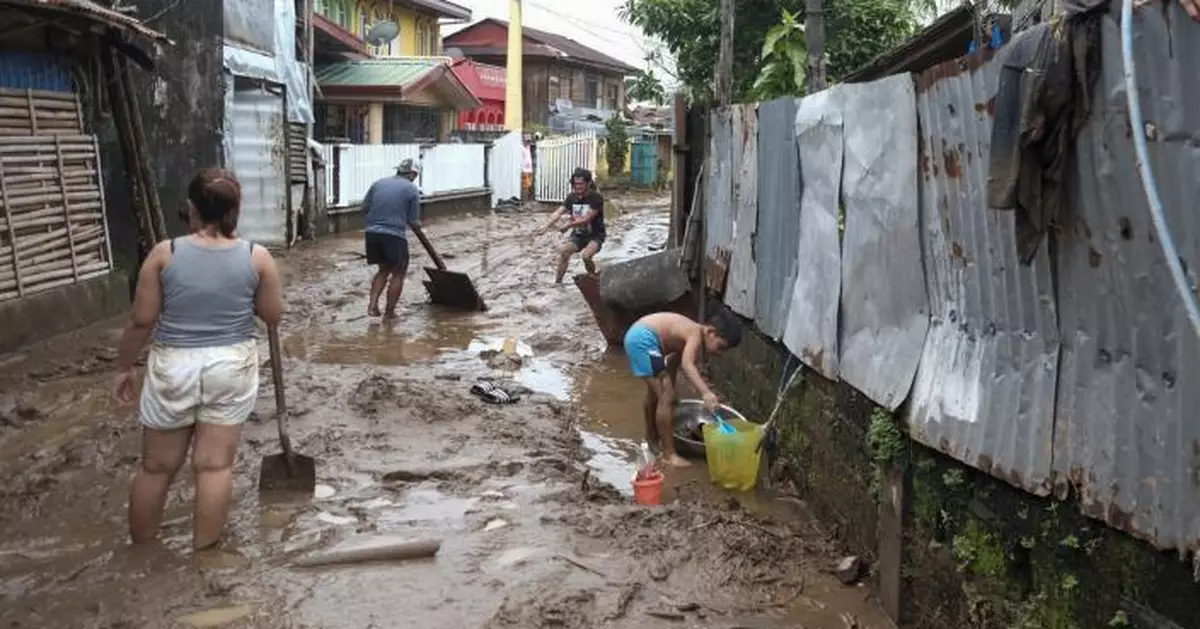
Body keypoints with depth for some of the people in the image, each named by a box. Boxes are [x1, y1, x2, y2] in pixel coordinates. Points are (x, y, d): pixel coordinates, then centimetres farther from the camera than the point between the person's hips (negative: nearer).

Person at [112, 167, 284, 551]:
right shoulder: (257, 257, -7)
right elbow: (274, 316, 2)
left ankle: (140, 551, 28)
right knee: (215, 464, 7)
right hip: (232, 367, 0)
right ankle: (203, 552, 13)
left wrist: (124, 367, 8)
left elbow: (142, 321, -5)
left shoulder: (165, 254, -8)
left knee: (157, 466, 13)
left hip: (173, 367, 0)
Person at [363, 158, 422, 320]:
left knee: (383, 269, 22)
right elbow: (413, 221, 1)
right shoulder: (412, 189, 1)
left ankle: (373, 304, 8)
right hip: (395, 235, -5)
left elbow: (365, 207, 11)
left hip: (372, 232, 5)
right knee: (398, 273, 10)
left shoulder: (378, 183, 13)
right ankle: (389, 313, 11)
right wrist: (418, 224, 23)